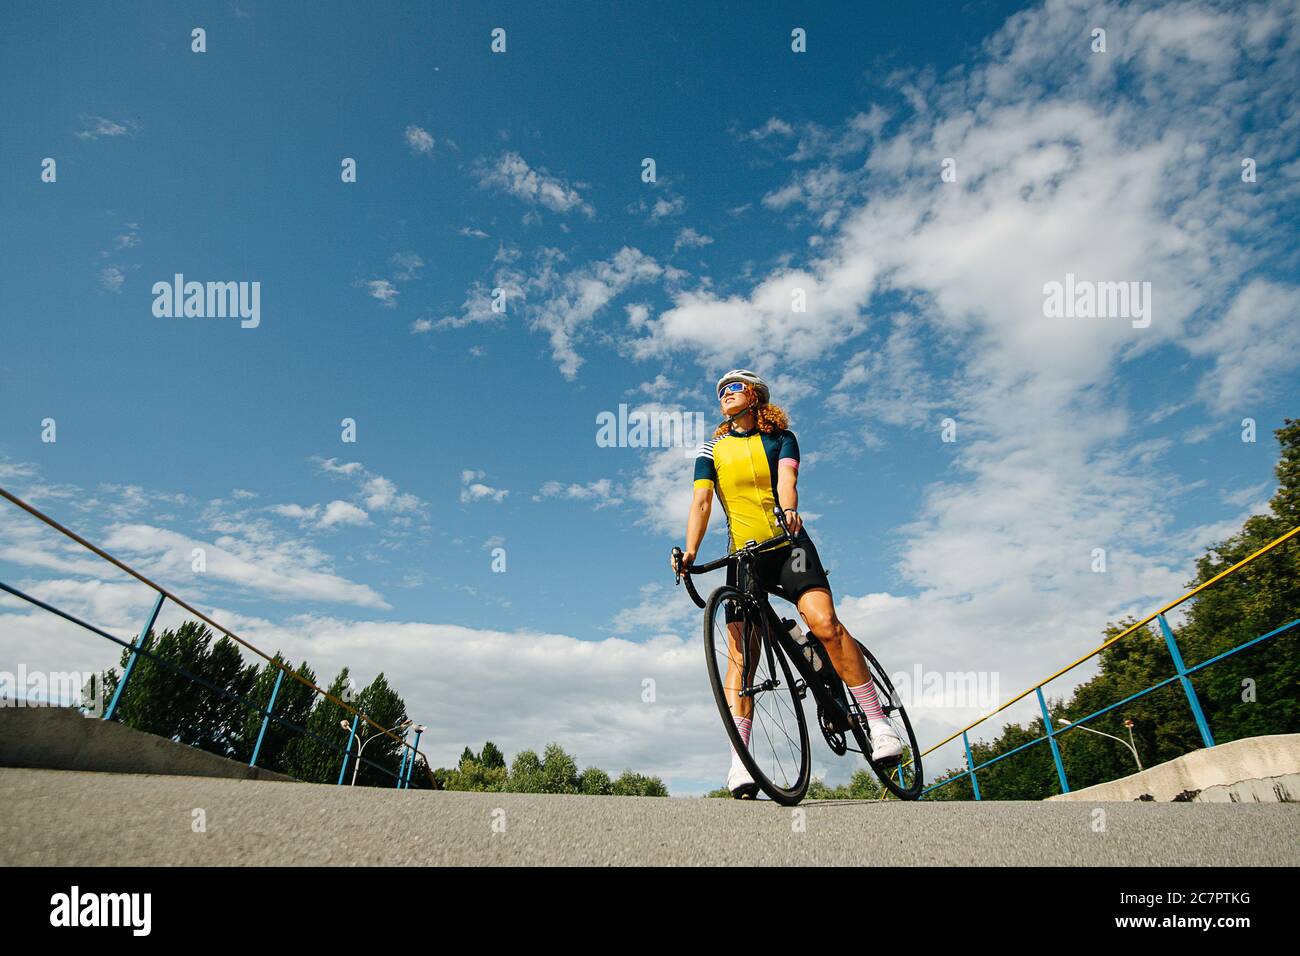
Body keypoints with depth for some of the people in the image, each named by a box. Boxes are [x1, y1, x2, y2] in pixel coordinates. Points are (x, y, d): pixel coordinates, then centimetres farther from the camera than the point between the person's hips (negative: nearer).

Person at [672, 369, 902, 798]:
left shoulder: (781, 438, 9)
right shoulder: (712, 449, 11)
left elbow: (786, 478, -10)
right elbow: (701, 501, -1)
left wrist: (789, 511, -33)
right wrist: (690, 551, -17)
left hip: (788, 543, -1)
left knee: (825, 624, -22)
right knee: (740, 653, -8)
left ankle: (876, 721, -9)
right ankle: (740, 761, -6)